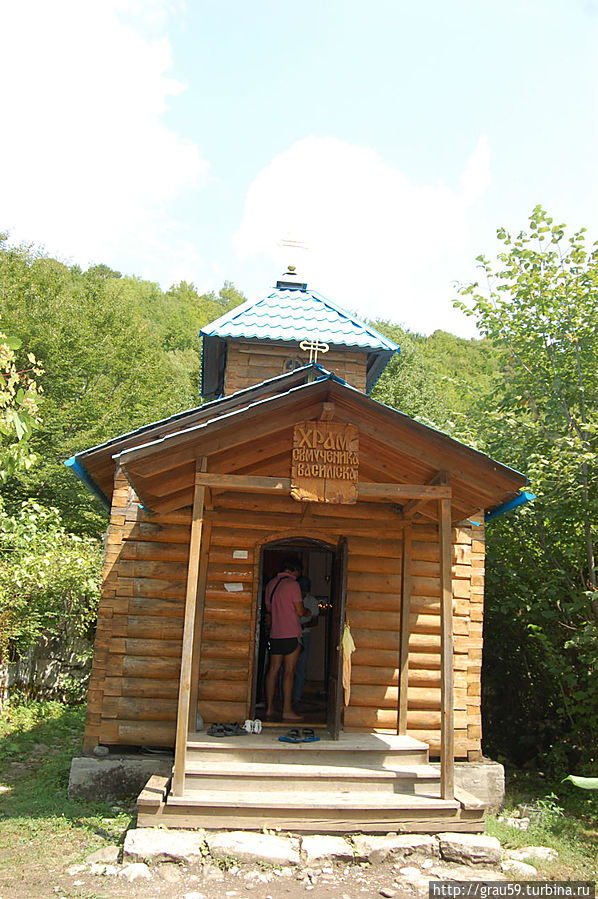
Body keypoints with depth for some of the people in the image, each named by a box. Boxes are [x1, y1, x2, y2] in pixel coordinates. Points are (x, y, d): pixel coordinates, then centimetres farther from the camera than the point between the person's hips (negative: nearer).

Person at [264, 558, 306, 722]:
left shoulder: (271, 584, 12)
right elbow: (300, 611, -11)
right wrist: (306, 612, 9)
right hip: (291, 634, -7)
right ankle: (287, 711, -2)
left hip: (275, 634, 7)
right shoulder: (292, 584, -11)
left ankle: (269, 708, 12)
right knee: (289, 671, -4)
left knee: (273, 670, 9)